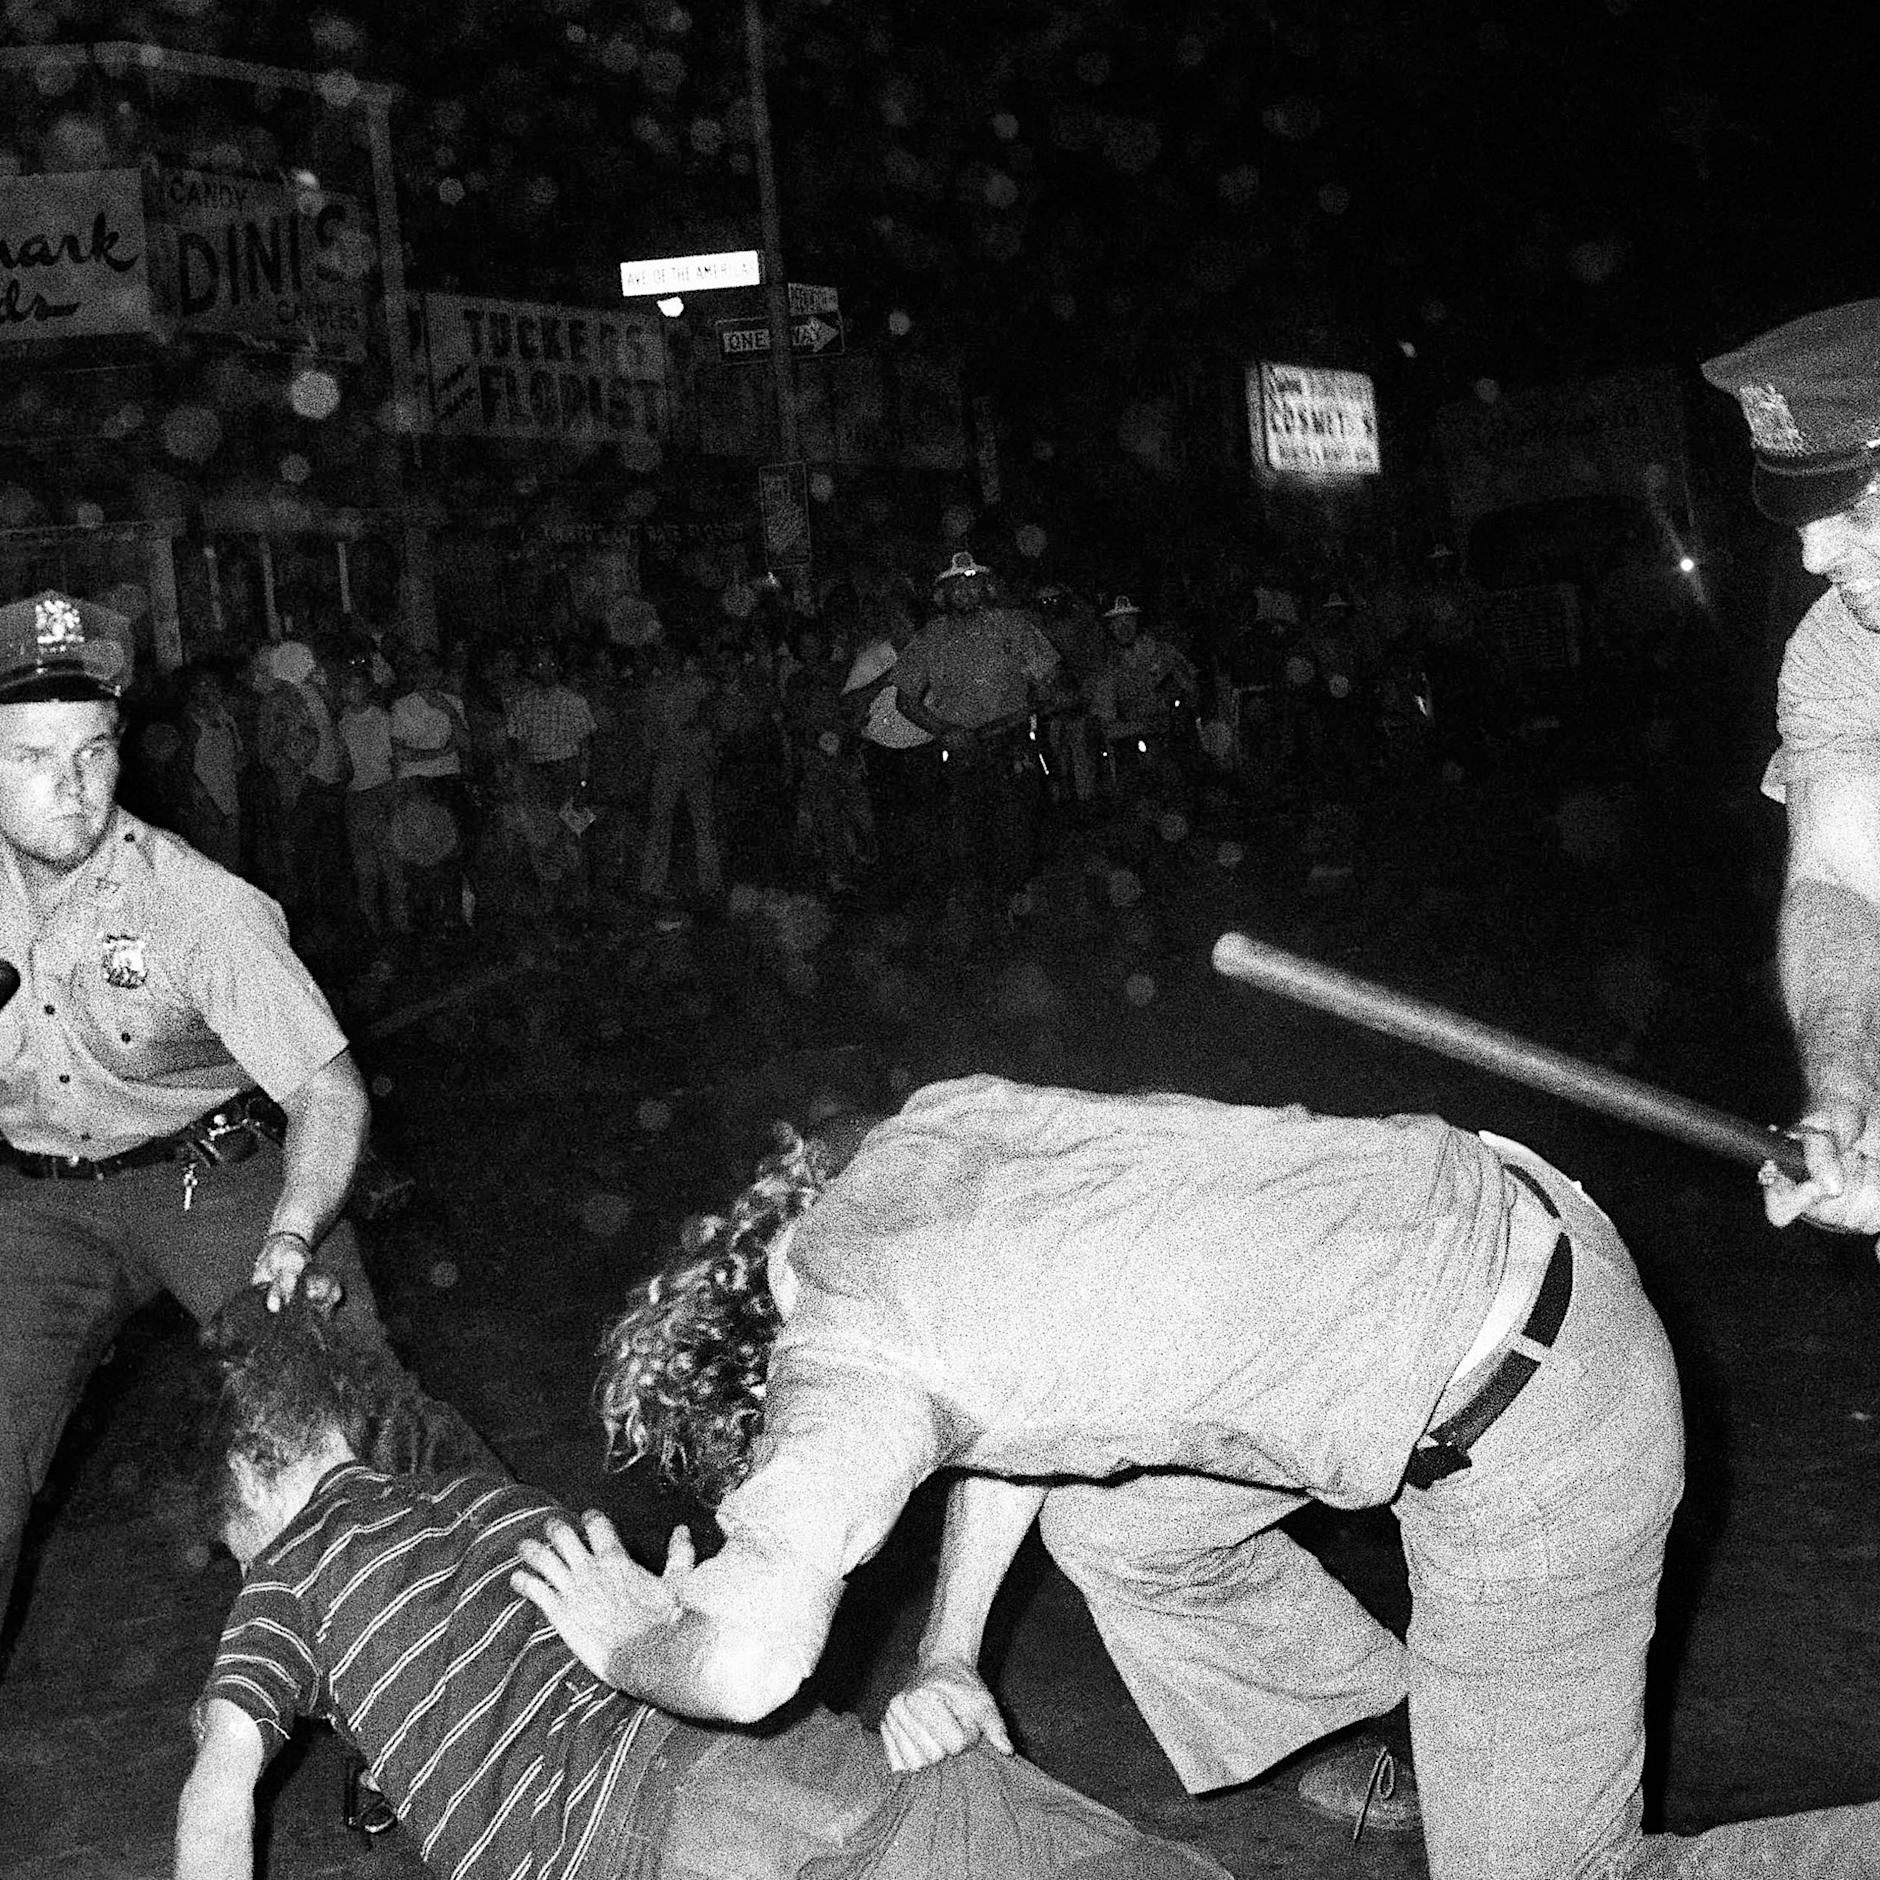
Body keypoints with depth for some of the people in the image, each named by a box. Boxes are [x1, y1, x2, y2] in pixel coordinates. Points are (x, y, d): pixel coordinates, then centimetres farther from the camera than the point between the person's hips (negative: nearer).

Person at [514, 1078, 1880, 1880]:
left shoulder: (843, 1347, -19)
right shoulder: (917, 1136, 5)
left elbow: (751, 1661, -30)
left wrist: (629, 1642, -8)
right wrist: (949, 1655, 12)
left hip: (1537, 1421, -9)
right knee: (1107, 1515, 18)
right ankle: (1410, 1744, 35)